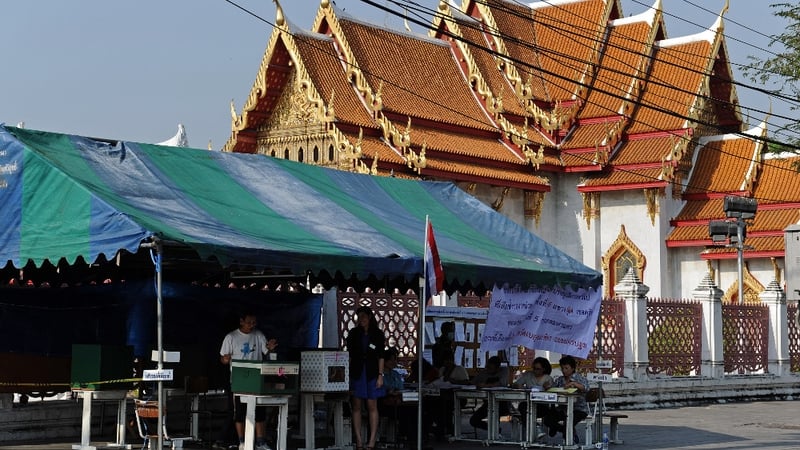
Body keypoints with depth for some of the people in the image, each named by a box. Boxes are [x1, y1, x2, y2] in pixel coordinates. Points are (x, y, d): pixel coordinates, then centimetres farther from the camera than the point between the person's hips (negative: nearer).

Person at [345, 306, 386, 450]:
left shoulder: (378, 334, 4)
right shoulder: (353, 333, 10)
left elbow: (380, 357, 1)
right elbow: (349, 355, 8)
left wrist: (380, 375, -6)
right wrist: (346, 373, -1)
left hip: (372, 373, -2)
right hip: (356, 373, 2)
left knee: (372, 407, -2)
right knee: (356, 407, -1)